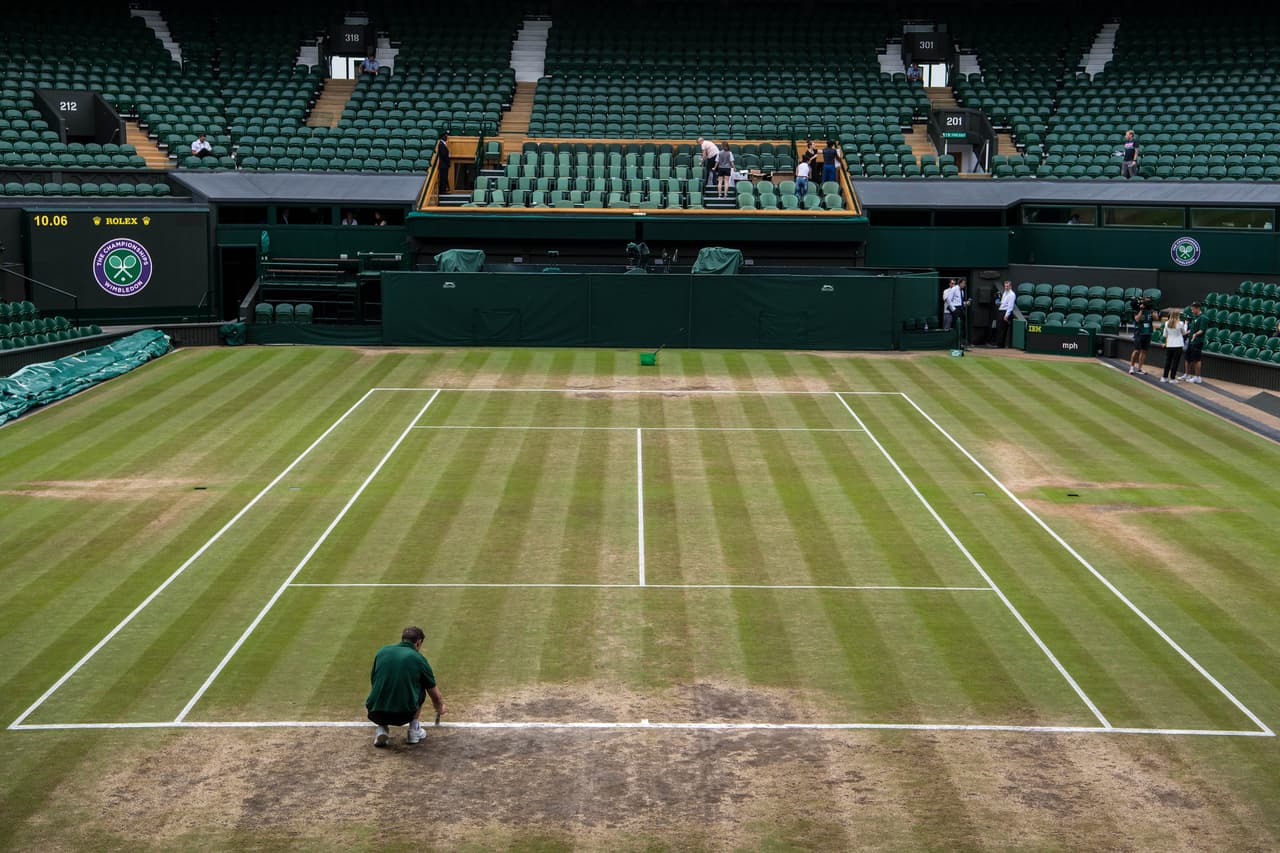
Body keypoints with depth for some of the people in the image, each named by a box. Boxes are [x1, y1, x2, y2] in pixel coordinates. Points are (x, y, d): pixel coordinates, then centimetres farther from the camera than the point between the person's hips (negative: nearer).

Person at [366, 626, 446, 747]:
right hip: (404, 715, -2)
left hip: (376, 715, 2)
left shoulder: (382, 651, 12)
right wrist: (440, 707, 44)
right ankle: (414, 729, 18)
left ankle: (382, 729, 11)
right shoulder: (419, 659, 7)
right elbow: (435, 694, 21)